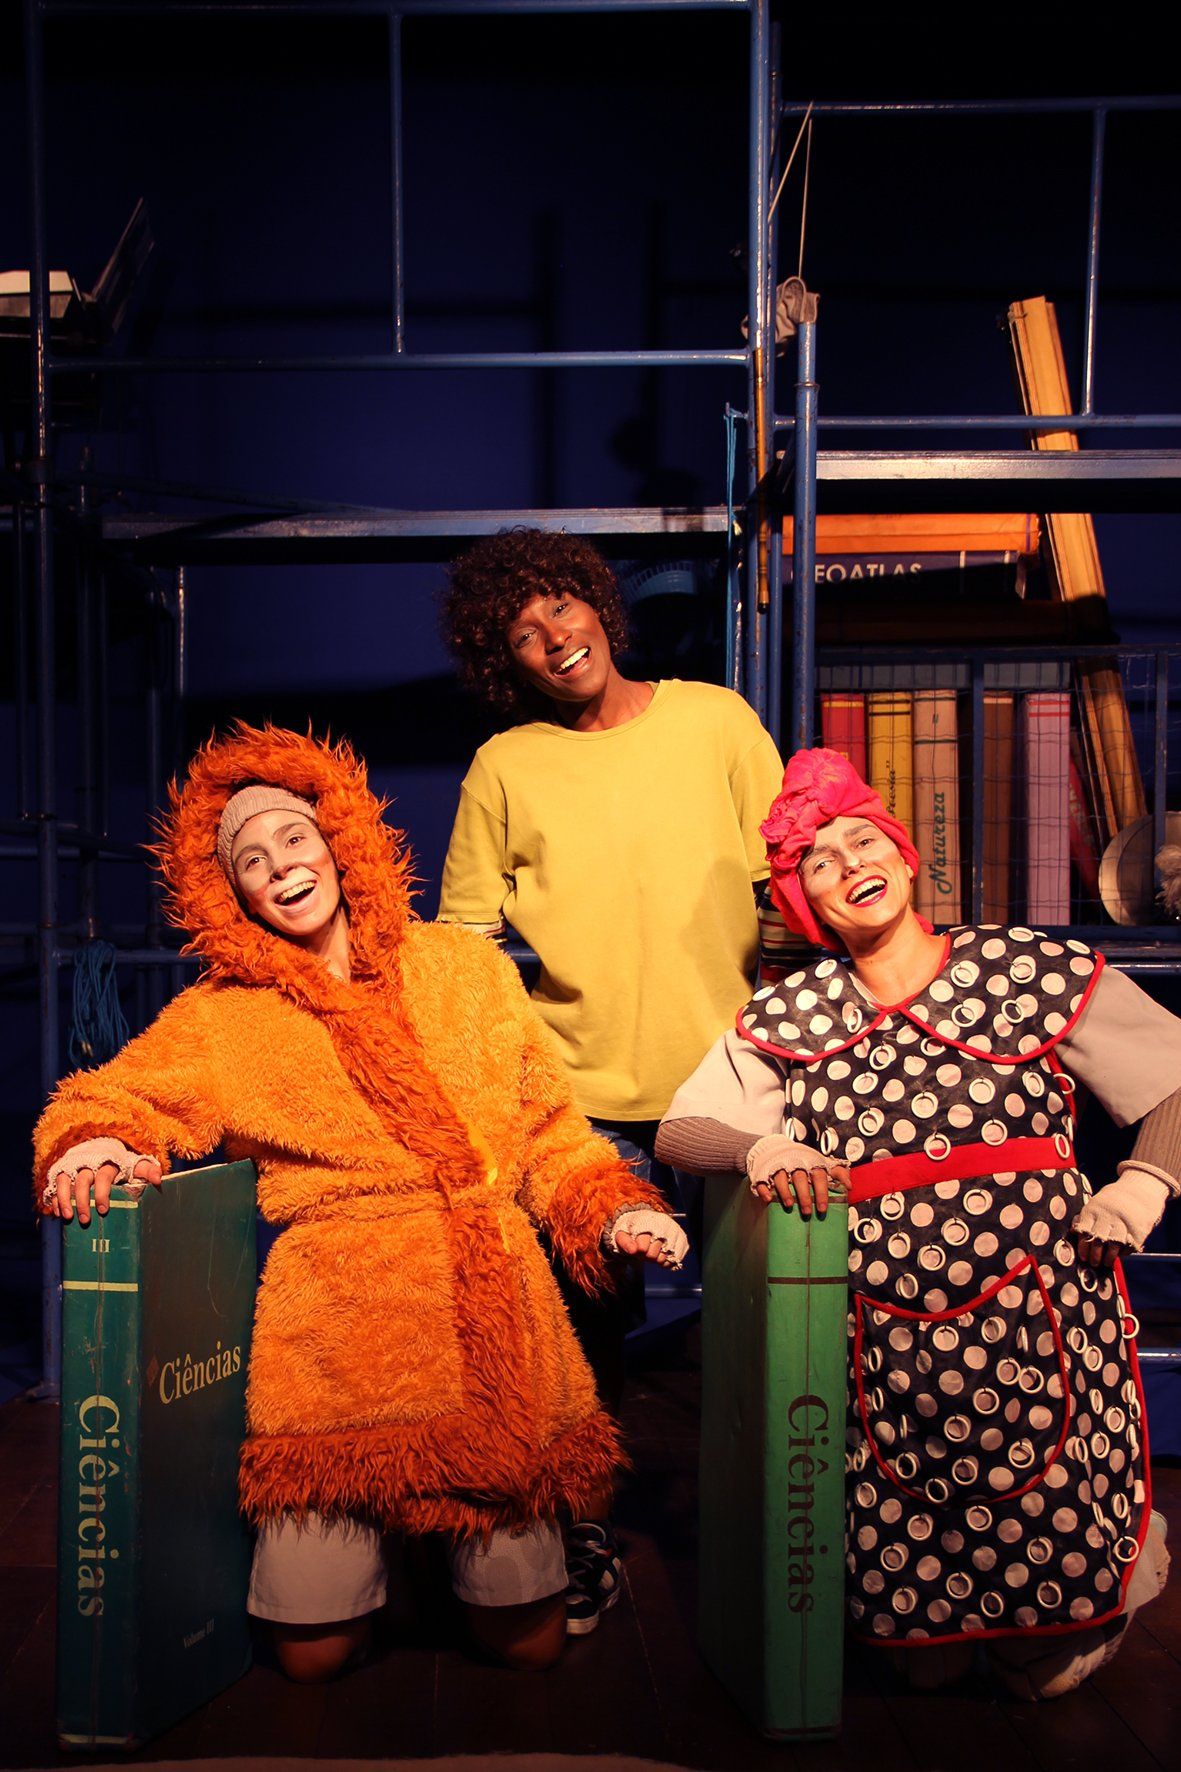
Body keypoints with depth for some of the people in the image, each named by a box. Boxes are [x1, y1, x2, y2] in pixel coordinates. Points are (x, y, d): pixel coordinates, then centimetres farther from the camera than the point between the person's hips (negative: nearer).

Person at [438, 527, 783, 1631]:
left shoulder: (714, 720, 2)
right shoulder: (504, 767, 1)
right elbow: (464, 942, 4)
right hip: (583, 1090, 0)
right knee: (585, 1325, 6)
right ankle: (585, 1533, 28)